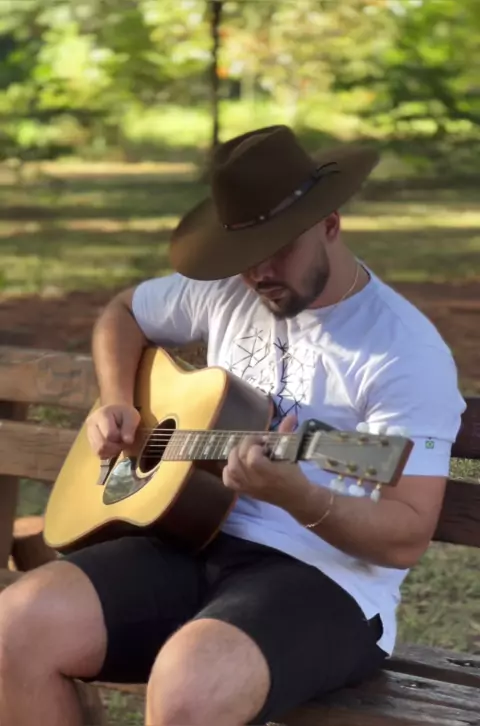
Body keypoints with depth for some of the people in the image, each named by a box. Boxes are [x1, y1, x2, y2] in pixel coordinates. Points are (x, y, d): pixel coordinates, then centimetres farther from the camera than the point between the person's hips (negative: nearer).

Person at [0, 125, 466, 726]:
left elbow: (408, 537, -16)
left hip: (324, 578, -6)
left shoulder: (406, 353, -12)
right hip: (194, 544, 6)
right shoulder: (224, 292, 9)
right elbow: (122, 314, 30)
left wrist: (299, 497, -34)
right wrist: (115, 405, 10)